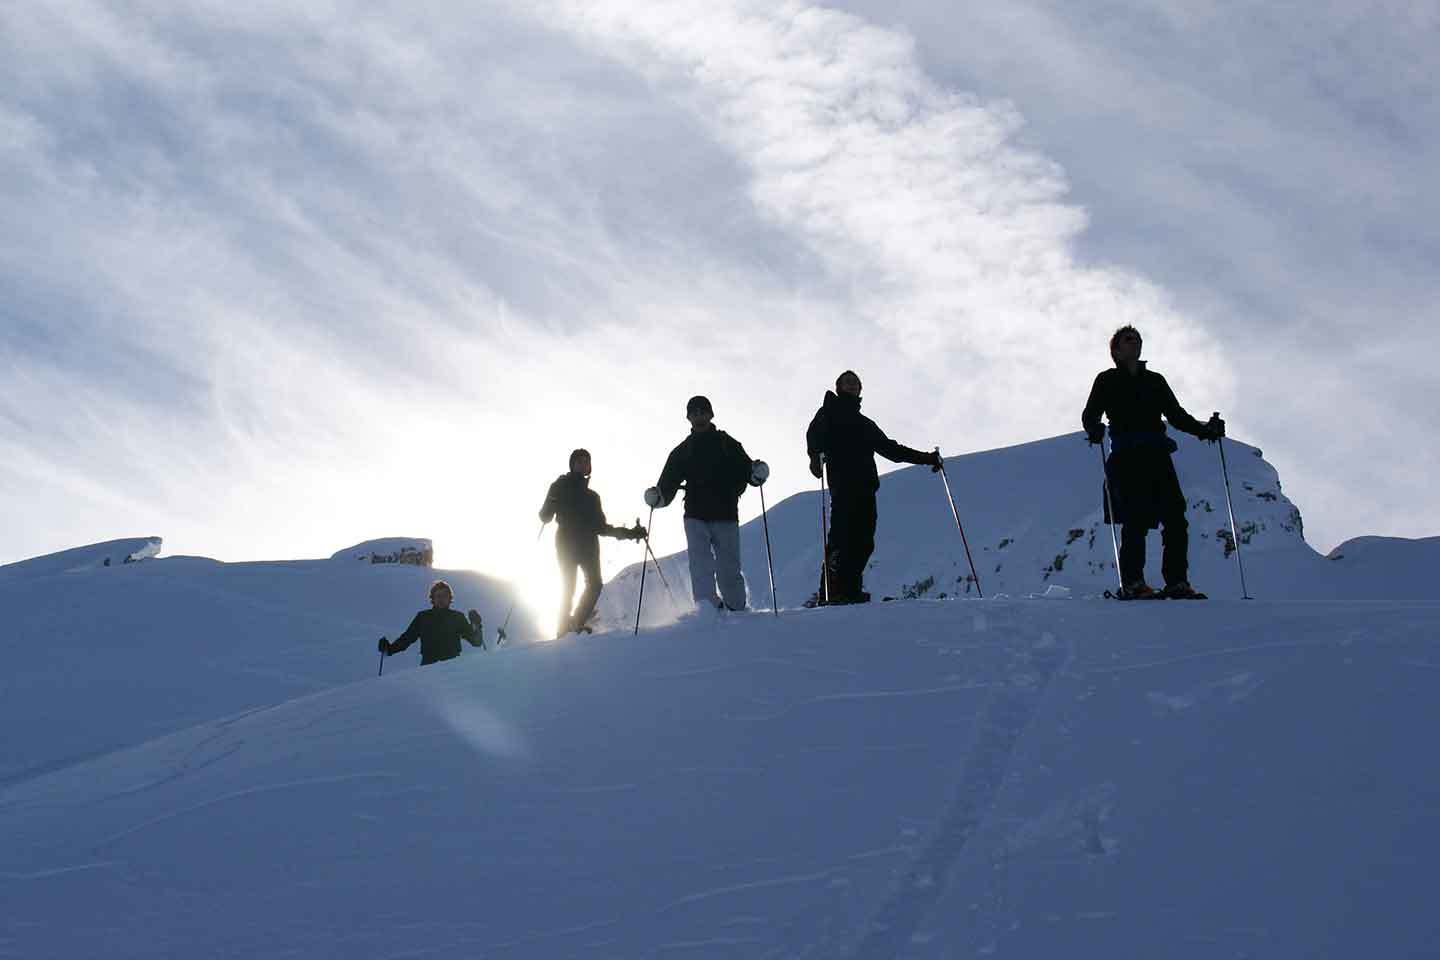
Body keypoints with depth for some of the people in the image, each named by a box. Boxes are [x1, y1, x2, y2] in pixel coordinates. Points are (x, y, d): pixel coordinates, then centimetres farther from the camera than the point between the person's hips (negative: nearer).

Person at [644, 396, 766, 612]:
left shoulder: (727, 444, 10)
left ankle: (736, 609, 16)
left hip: (726, 515, -1)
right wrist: (657, 496, -12)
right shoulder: (682, 451, 14)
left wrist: (757, 473, -19)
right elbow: (668, 484, 9)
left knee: (729, 568, 1)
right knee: (701, 566, -13)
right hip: (696, 516, 1)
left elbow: (746, 471, 3)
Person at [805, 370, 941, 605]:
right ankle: (828, 593, -21)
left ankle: (849, 592, -8)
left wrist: (927, 458, 31)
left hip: (865, 489, 6)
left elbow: (890, 449, 35)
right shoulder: (829, 413, 14)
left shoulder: (865, 424, 32)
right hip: (843, 486, -6)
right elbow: (815, 435, -5)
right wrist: (815, 455, -27)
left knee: (863, 542, -5)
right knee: (843, 538, -17)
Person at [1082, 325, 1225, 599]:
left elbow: (1177, 415, 21)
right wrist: (1094, 429, -20)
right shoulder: (1107, 381, 13)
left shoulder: (1155, 381, 24)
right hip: (1126, 457, -4)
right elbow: (1090, 414, 3)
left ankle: (1177, 582, -6)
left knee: (1175, 518, -8)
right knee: (1136, 519, -16)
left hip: (1157, 455, 4)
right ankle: (1132, 582, -14)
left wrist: (1205, 429, 5)